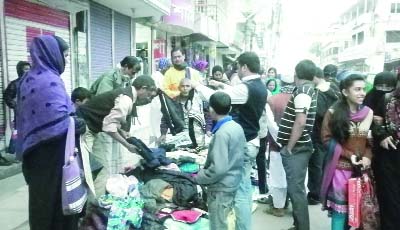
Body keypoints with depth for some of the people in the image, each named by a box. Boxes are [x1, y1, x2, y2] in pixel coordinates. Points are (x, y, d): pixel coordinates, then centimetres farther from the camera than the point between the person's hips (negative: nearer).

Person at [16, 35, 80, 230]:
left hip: (34, 154, 9)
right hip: (53, 158, -9)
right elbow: (59, 123, -31)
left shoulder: (28, 78, 9)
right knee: (59, 202, 6)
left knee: (41, 200, 20)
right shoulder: (50, 82, -20)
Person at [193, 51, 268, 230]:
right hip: (251, 141, 10)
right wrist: (222, 85, 22)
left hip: (242, 144, -10)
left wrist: (198, 86, -3)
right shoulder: (259, 86, 6)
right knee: (245, 186, 20)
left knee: (240, 190, -1)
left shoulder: (246, 88, -22)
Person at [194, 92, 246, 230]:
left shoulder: (221, 133, -25)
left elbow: (218, 169, -27)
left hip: (221, 188, -9)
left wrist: (198, 178, -12)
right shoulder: (237, 127, 2)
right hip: (233, 182, 9)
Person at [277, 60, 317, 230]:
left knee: (296, 189, -3)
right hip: (299, 147, 10)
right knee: (296, 188, 17)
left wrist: (289, 147, -16)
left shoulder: (302, 91, -15)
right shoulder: (309, 90, 14)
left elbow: (300, 123, -23)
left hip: (296, 148, -10)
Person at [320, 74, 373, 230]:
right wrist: (349, 155, -15)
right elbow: (327, 139, -8)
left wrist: (367, 157, -8)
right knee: (340, 208, 3)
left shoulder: (368, 113, 2)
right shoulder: (334, 112, -7)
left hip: (362, 168, 3)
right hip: (340, 166, -3)